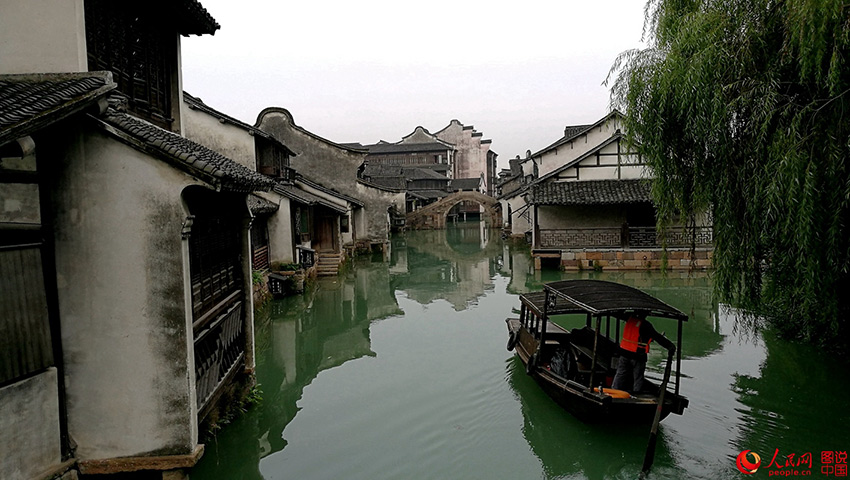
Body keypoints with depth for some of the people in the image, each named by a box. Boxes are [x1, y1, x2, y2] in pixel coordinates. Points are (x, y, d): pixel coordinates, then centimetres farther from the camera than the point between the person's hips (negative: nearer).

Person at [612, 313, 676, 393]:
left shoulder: (630, 319, -1)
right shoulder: (645, 325, -15)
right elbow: (658, 338, -11)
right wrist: (671, 346, -2)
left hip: (624, 352, 5)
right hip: (638, 356, -5)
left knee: (620, 374, 14)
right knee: (638, 377, 8)